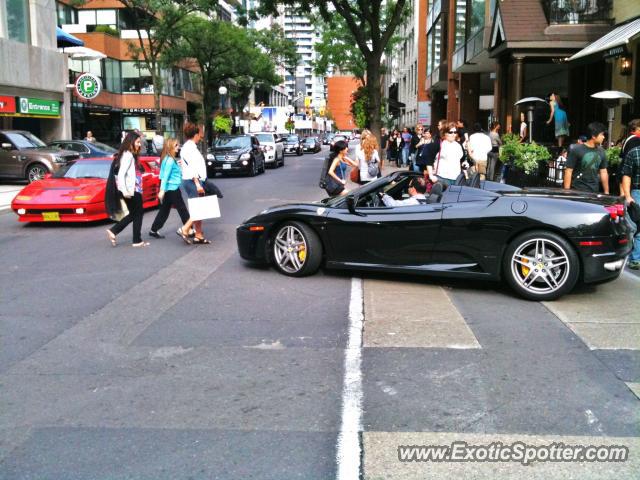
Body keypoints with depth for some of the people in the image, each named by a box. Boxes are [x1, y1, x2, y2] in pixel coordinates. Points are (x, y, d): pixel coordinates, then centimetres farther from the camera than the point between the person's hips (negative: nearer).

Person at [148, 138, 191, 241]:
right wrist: (162, 190, -26)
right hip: (172, 189, -9)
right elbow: (165, 176, -22)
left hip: (168, 189, 9)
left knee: (164, 211, 13)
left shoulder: (166, 159, 11)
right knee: (182, 209, 0)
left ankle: (154, 230, 14)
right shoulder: (170, 160, -16)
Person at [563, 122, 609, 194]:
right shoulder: (576, 150, -7)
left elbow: (603, 173, 15)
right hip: (577, 191, -5)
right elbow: (568, 172, -8)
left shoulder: (601, 152, 9)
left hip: (594, 192, 5)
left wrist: (606, 192, 14)